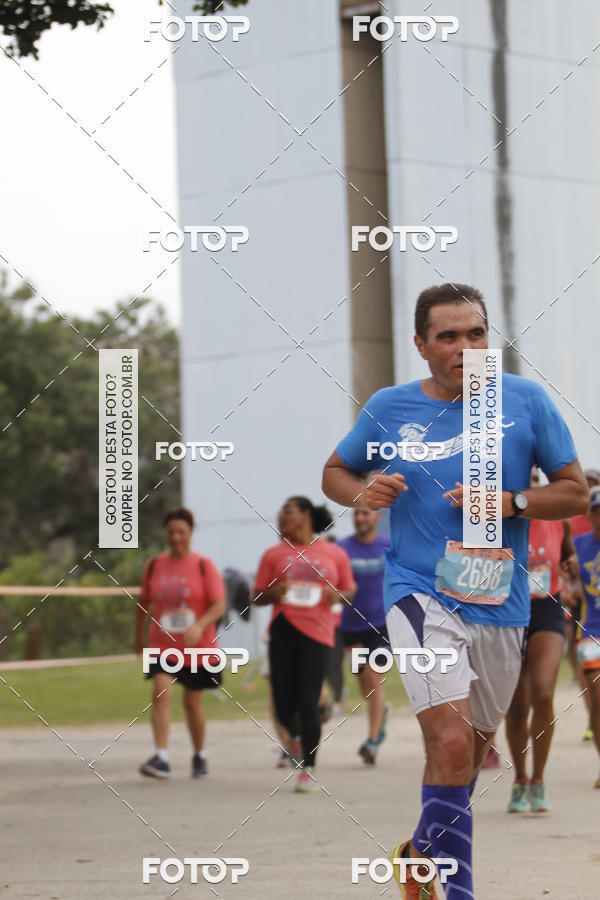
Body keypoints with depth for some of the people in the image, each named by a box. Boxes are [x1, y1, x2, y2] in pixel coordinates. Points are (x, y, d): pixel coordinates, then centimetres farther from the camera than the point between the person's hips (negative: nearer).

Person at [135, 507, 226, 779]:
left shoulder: (204, 565, -5)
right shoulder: (154, 565, 4)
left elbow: (219, 605, -11)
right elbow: (144, 602, 17)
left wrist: (200, 625, -28)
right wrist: (139, 636, 21)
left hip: (197, 647, -1)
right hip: (162, 646, 1)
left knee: (192, 703, 9)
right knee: (161, 693, -18)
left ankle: (199, 756, 30)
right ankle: (161, 758, -23)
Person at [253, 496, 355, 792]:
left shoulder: (334, 554, 7)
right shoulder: (274, 555, 10)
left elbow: (349, 591, 16)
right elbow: (257, 597, 12)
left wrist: (337, 596, -6)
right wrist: (273, 593, -10)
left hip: (317, 634, -2)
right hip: (283, 632, 2)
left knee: (308, 702, -11)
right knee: (284, 705, 0)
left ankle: (308, 770, -4)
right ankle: (295, 736, 36)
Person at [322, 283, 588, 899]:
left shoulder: (525, 400, 0)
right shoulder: (388, 408, 0)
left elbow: (575, 492, 4)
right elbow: (335, 472, 15)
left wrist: (511, 503, -14)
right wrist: (362, 493, -7)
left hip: (499, 602, 3)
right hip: (421, 591, -3)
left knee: (472, 748, 17)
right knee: (451, 742, -21)